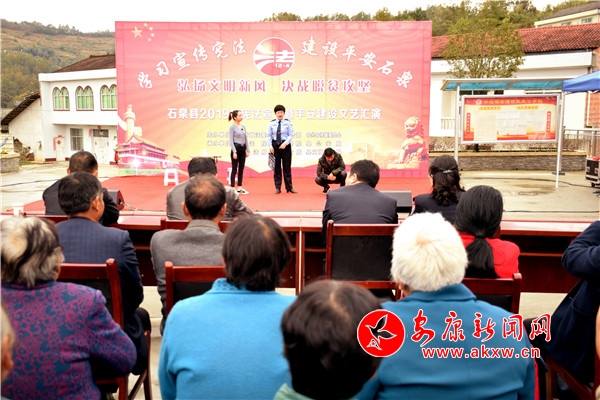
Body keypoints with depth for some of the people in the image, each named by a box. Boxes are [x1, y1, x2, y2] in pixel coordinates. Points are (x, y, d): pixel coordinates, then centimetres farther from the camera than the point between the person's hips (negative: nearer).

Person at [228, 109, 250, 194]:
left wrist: (248, 150, 8)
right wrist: (234, 152, -18)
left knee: (241, 169, 9)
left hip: (243, 149, 7)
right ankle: (232, 188, 3)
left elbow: (246, 139, 13)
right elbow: (231, 140, -12)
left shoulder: (243, 126, 10)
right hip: (236, 148, -7)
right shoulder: (232, 127, -8)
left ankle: (239, 188, 15)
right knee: (234, 169, -2)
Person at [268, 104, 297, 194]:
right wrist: (270, 146, -7)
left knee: (287, 167, 3)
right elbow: (269, 135, 4)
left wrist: (285, 143, -16)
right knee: (276, 167, 5)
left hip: (285, 146, -1)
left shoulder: (288, 122, -1)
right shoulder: (272, 123, 3)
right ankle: (277, 188, 13)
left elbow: (291, 135, -4)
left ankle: (289, 188, 9)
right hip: (275, 145, 1)